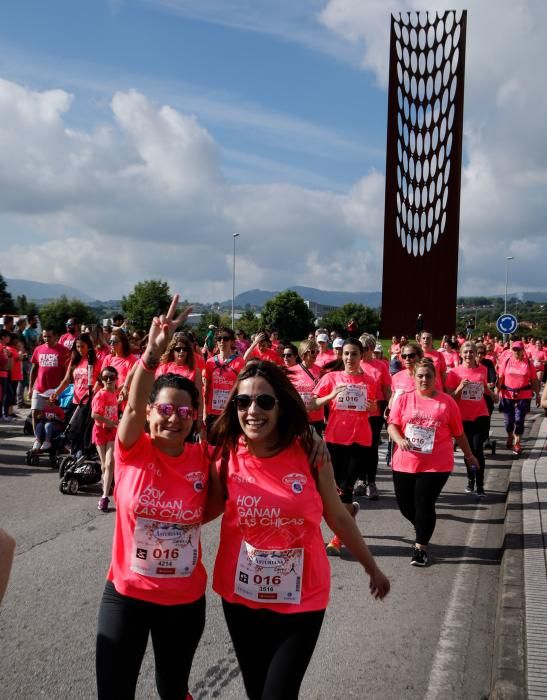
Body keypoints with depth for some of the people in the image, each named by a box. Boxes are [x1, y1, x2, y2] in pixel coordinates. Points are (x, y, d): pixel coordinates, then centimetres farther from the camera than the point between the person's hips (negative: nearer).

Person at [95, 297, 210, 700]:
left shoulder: (203, 458, -7)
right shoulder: (133, 451, -12)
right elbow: (133, 407, -32)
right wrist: (153, 354, -49)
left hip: (186, 600, 2)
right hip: (127, 595, -1)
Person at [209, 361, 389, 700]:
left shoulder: (310, 452, -13)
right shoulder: (227, 454, -10)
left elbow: (339, 517, 1)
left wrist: (372, 568, 10)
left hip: (301, 599, -2)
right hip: (240, 597, 2)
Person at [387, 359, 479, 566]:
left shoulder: (446, 402, 0)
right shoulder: (404, 399, 2)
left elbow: (458, 433, 9)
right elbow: (392, 425, -2)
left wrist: (469, 456, 17)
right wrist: (400, 439, -22)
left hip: (436, 465, -2)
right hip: (405, 463, 3)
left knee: (424, 505, -6)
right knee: (404, 503, 11)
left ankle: (420, 547, 12)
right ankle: (424, 530, 41)